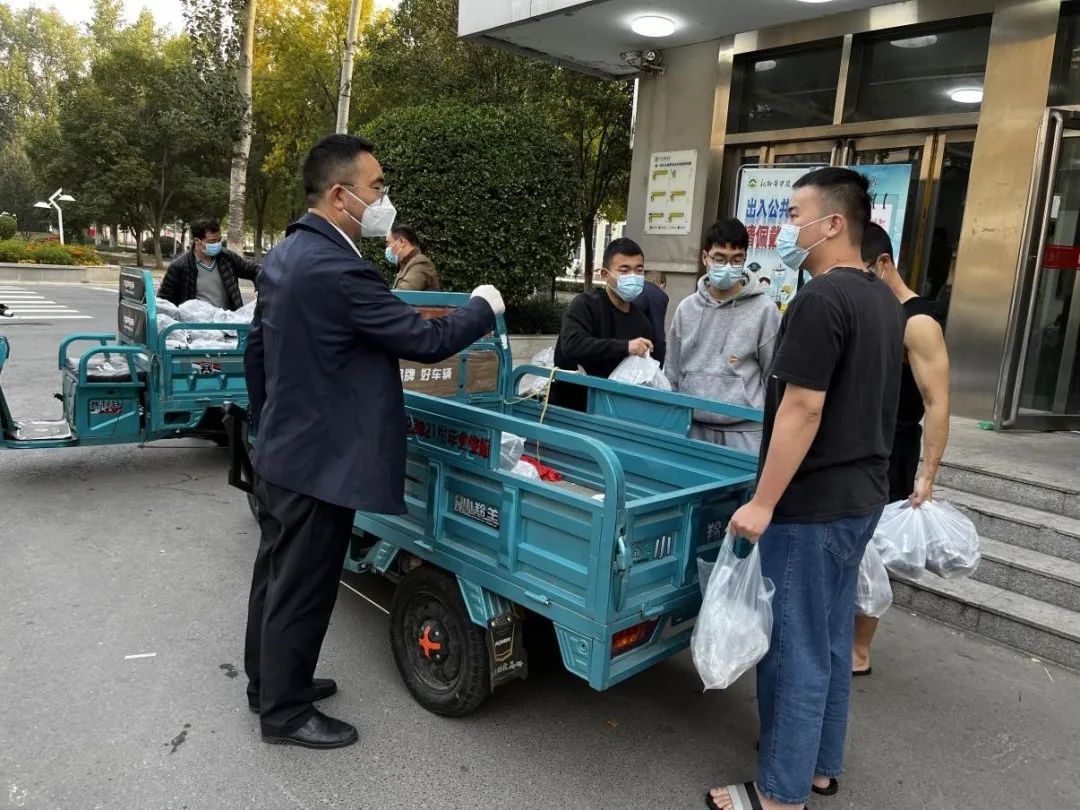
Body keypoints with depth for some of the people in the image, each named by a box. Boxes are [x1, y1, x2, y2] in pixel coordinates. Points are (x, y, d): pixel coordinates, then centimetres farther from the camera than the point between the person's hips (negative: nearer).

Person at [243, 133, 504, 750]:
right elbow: (426, 340, -22)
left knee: (278, 576, 22)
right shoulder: (339, 270, -25)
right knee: (302, 591, 6)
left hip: (279, 453, 10)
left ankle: (269, 681, 40)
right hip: (319, 462, -10)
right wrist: (484, 307, -5)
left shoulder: (284, 256, 6)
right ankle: (285, 712, 24)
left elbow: (257, 350, 15)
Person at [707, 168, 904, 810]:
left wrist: (764, 503, -19)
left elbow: (803, 409, -23)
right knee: (831, 638, 19)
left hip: (812, 504, -9)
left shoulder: (822, 298, -19)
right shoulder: (884, 299, 11)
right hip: (861, 496, 9)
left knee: (795, 646, 2)